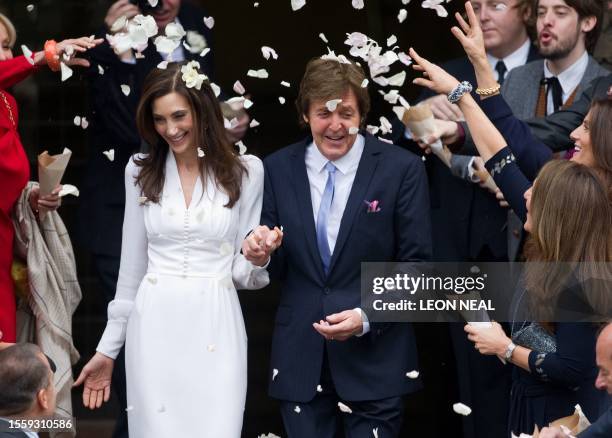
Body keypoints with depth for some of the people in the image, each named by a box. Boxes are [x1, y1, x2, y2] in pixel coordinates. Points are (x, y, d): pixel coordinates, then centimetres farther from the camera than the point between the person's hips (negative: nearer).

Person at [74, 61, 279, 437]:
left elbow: (242, 272, 5)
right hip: (154, 330, 2)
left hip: (215, 330, -1)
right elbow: (132, 266, 12)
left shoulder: (246, 171, 1)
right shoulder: (141, 171, 6)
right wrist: (108, 348, 11)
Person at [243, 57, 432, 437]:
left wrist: (367, 317, -16)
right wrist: (260, 253, -13)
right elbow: (276, 268, 9)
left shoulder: (402, 169, -5)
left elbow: (415, 265, -4)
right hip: (300, 359, 3)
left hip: (374, 359, -2)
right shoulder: (278, 169, 4)